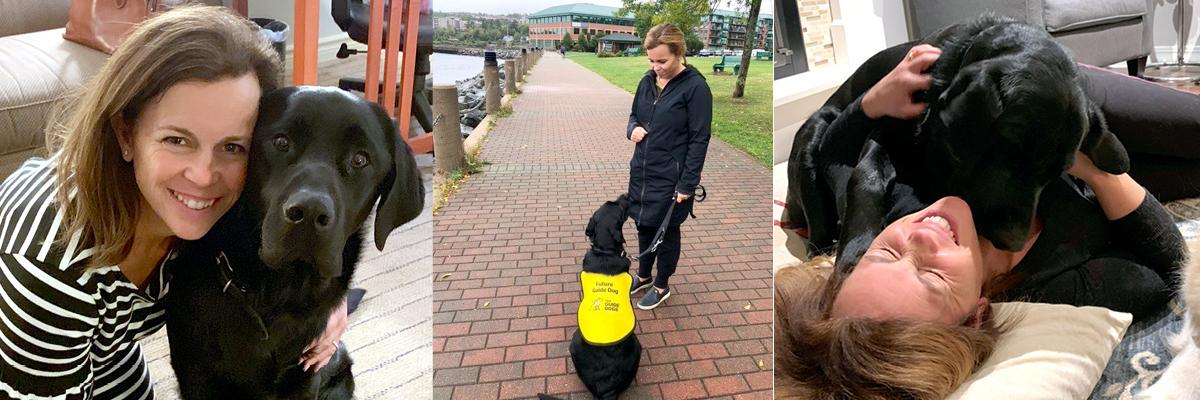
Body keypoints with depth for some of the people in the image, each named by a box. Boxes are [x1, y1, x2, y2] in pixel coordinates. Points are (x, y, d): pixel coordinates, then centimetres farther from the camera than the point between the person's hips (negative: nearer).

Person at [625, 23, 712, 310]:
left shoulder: (695, 86, -15)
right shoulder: (647, 81, 4)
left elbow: (700, 139, -15)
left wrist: (687, 184, -16)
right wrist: (633, 128, -7)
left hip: (670, 177, -6)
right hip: (641, 171, 6)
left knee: (666, 232, 9)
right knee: (644, 226, 18)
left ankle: (662, 286, 29)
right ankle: (643, 276, 39)